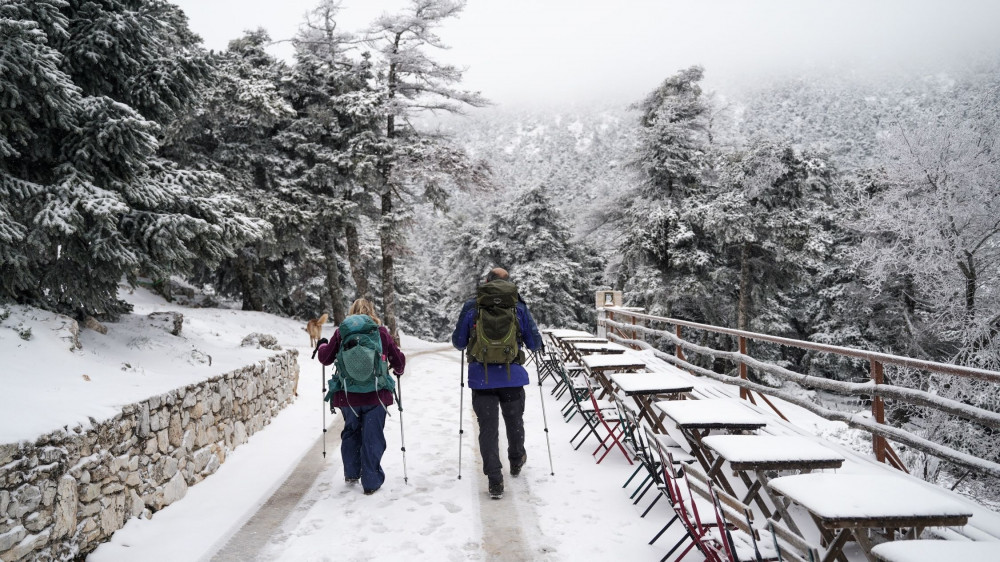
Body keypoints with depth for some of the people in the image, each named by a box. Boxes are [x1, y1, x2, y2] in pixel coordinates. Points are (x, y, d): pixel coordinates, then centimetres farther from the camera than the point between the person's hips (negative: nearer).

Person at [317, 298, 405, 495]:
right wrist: (398, 370, 28)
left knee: (351, 432, 22)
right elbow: (398, 360, 5)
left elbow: (325, 358, 8)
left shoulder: (341, 332, 1)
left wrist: (322, 345, 30)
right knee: (372, 437, 5)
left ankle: (351, 473, 32)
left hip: (347, 395, 2)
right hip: (375, 395, -2)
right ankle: (371, 482, 8)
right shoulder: (381, 332, 0)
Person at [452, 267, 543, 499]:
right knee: (514, 422, 22)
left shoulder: (471, 306, 0)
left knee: (488, 428, 6)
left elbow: (458, 342, 6)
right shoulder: (519, 307, 0)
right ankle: (516, 461, 44)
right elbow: (535, 343, 4)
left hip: (481, 378, -1)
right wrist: (527, 343, 27)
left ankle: (495, 481, 3)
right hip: (512, 376, 1)